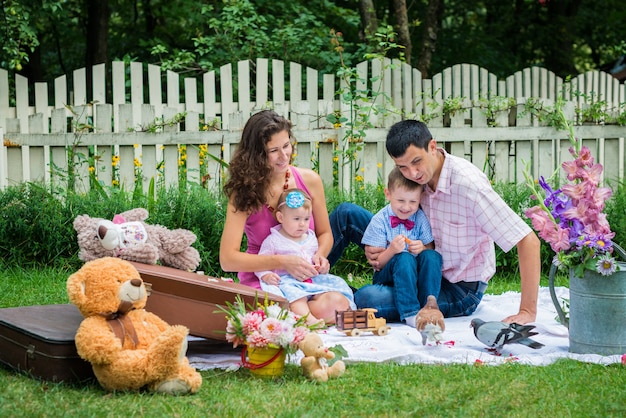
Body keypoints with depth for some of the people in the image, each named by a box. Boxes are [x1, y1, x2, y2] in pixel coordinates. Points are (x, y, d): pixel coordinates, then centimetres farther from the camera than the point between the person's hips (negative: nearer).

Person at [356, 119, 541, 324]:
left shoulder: (467, 183, -26)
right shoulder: (420, 177, -5)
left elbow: (528, 240, -27)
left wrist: (528, 312, -29)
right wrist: (378, 253, -8)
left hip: (461, 290, -7)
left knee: (368, 299, -27)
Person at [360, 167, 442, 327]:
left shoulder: (421, 218, 1)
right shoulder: (379, 221, -7)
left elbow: (431, 250, 2)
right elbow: (376, 263, -8)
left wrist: (422, 249, -22)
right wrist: (391, 250, -29)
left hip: (416, 274, 3)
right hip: (387, 276, -3)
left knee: (432, 256, -27)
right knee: (405, 259, -34)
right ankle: (410, 313, -39)